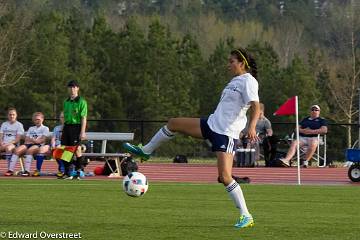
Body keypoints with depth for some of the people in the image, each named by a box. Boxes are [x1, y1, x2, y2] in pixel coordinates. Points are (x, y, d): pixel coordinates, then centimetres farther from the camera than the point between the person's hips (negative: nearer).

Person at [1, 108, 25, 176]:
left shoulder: (19, 125, 5)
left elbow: (18, 139, -4)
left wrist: (9, 143, -18)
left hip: (14, 144, -4)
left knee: (8, 148, -40)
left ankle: (10, 170, -42)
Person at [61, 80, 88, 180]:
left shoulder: (81, 102, -4)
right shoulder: (66, 102, 15)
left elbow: (83, 118, -8)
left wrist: (83, 132, -14)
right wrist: (63, 130, 18)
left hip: (76, 126, -6)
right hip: (67, 126, 6)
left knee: (77, 150, -6)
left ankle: (79, 172, -1)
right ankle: (67, 173, 9)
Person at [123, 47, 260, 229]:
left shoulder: (248, 81, -11)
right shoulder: (235, 81, 16)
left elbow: (256, 107, -24)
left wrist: (252, 127, -39)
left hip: (226, 133, -9)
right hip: (212, 125, 9)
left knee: (224, 176, -16)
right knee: (173, 123, 12)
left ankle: (246, 216, -9)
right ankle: (145, 151, 30)